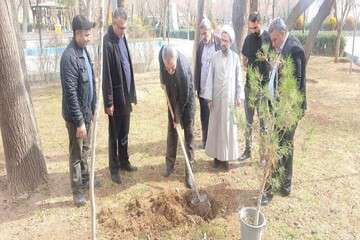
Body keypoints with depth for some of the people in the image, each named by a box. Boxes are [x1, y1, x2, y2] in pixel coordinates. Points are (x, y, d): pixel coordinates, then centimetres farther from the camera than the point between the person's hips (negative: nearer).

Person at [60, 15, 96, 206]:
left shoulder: (84, 51, 6)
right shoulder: (69, 57, -23)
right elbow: (71, 93, -25)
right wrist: (79, 121, -23)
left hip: (87, 111, 9)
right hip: (76, 115, -9)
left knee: (86, 150, 22)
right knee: (76, 153, 6)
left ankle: (85, 180, 40)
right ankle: (77, 191, 21)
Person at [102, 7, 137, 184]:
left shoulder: (123, 38, 9)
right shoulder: (108, 43, -17)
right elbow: (106, 75, -19)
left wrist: (132, 94, 15)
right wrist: (108, 102, -18)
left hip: (126, 95, 8)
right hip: (116, 97, -7)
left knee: (124, 133, 18)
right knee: (114, 135, 5)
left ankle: (124, 161, 33)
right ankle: (114, 168, 19)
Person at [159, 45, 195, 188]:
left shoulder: (184, 70, -37)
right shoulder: (162, 55, -24)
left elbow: (184, 98, -26)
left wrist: (178, 118, -17)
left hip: (187, 101, -5)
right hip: (172, 99, 5)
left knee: (188, 135, -2)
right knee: (171, 132, 11)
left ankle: (189, 171, 6)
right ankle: (170, 164, 24)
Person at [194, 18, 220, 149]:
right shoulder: (200, 46, 7)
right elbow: (197, 67, 9)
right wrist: (196, 86, 5)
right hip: (203, 89, 4)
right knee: (204, 116, 11)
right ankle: (205, 140, 24)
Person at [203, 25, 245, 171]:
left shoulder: (235, 57, 0)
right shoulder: (215, 56, 1)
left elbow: (239, 78, 3)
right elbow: (210, 78, 0)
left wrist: (239, 97, -3)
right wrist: (209, 97, -4)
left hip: (230, 97, 0)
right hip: (217, 97, 1)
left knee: (229, 127, 4)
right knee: (215, 126, 5)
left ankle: (226, 157, 14)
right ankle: (217, 156, 17)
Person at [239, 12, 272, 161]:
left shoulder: (269, 38, -9)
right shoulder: (248, 39, 6)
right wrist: (247, 64, -2)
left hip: (265, 86, -5)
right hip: (249, 85, 5)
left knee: (264, 122, 5)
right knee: (248, 121, 13)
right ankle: (247, 150, 25)